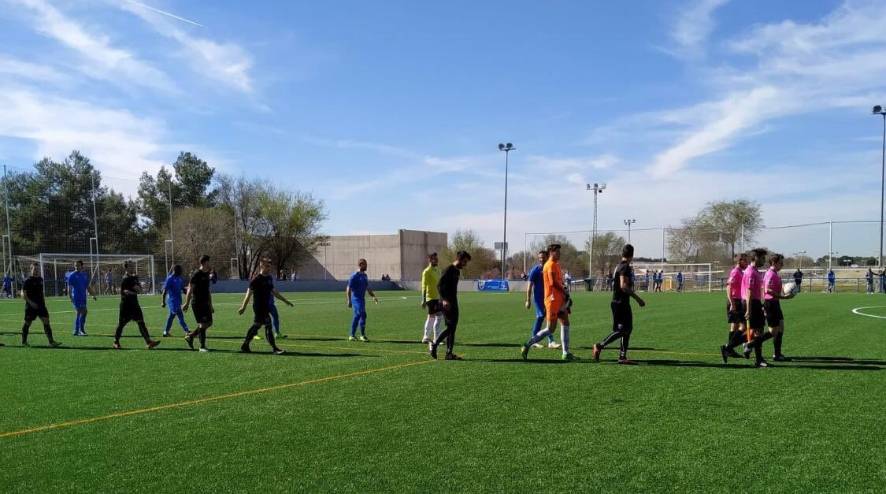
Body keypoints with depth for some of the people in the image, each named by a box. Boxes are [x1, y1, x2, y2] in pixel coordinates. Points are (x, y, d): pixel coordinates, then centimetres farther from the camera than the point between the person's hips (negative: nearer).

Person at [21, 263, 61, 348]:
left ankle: (51, 341, -11)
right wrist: (30, 302, -21)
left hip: (41, 305, 5)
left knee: (46, 321, -6)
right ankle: (24, 342, 22)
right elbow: (23, 294, -12)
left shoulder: (40, 279, 11)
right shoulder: (27, 281, -7)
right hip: (31, 306, -5)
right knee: (27, 323, 7)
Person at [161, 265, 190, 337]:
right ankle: (187, 331, -9)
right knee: (180, 316, -9)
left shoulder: (179, 278, 11)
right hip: (173, 301, -9)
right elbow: (165, 291, -16)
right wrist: (163, 302, -19)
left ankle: (166, 332, 23)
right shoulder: (170, 279, -15)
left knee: (171, 316, 15)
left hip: (177, 301, 9)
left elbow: (183, 289, 21)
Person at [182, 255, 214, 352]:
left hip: (205, 303, 8)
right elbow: (190, 289, -12)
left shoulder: (207, 274, 14)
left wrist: (210, 305, 20)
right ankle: (202, 346, 1)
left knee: (209, 323, 8)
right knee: (203, 324, -7)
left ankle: (190, 336, 22)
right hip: (197, 303, -8)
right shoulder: (196, 274, -11)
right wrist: (187, 303, -16)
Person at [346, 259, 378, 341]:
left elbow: (368, 288, 22)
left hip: (362, 299, 8)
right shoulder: (354, 276, -13)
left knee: (357, 316, 10)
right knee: (362, 315, -16)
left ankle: (352, 336, 17)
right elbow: (348, 289, -14)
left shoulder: (365, 276, 13)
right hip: (356, 299, -8)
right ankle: (363, 335, -10)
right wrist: (349, 301, -20)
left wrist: (373, 296, 11)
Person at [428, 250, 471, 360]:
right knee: (450, 327, -11)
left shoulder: (457, 271, 16)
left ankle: (449, 353, 8)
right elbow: (439, 285, -20)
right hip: (447, 303, -9)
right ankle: (434, 344, 0)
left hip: (454, 303, 9)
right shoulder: (449, 270, -13)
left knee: (453, 328, 6)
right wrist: (444, 299, -28)